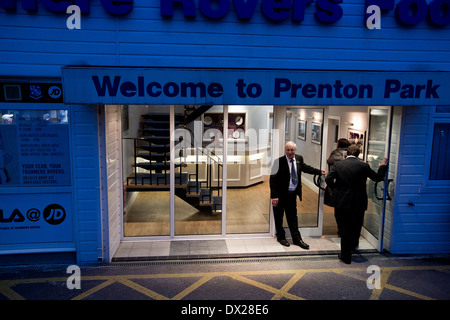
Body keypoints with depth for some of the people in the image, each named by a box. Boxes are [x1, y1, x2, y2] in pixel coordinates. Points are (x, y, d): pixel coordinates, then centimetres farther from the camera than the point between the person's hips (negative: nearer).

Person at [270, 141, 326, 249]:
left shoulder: (299, 159, -1)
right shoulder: (279, 161, -20)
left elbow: (305, 167, 21)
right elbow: (273, 179, -19)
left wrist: (319, 172, 17)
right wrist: (274, 196, -21)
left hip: (292, 193, 5)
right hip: (281, 194, -5)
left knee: (292, 216, 17)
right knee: (279, 217, 11)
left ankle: (296, 239, 27)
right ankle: (281, 237, 30)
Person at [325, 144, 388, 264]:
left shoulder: (338, 165, -4)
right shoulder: (363, 166, -5)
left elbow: (328, 179, -13)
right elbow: (378, 177, 5)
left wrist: (336, 189, 5)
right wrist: (383, 166, 22)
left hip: (341, 201, 0)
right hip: (358, 203, 1)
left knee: (344, 228, 7)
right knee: (356, 227, 21)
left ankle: (346, 255, 11)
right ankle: (353, 245, 41)